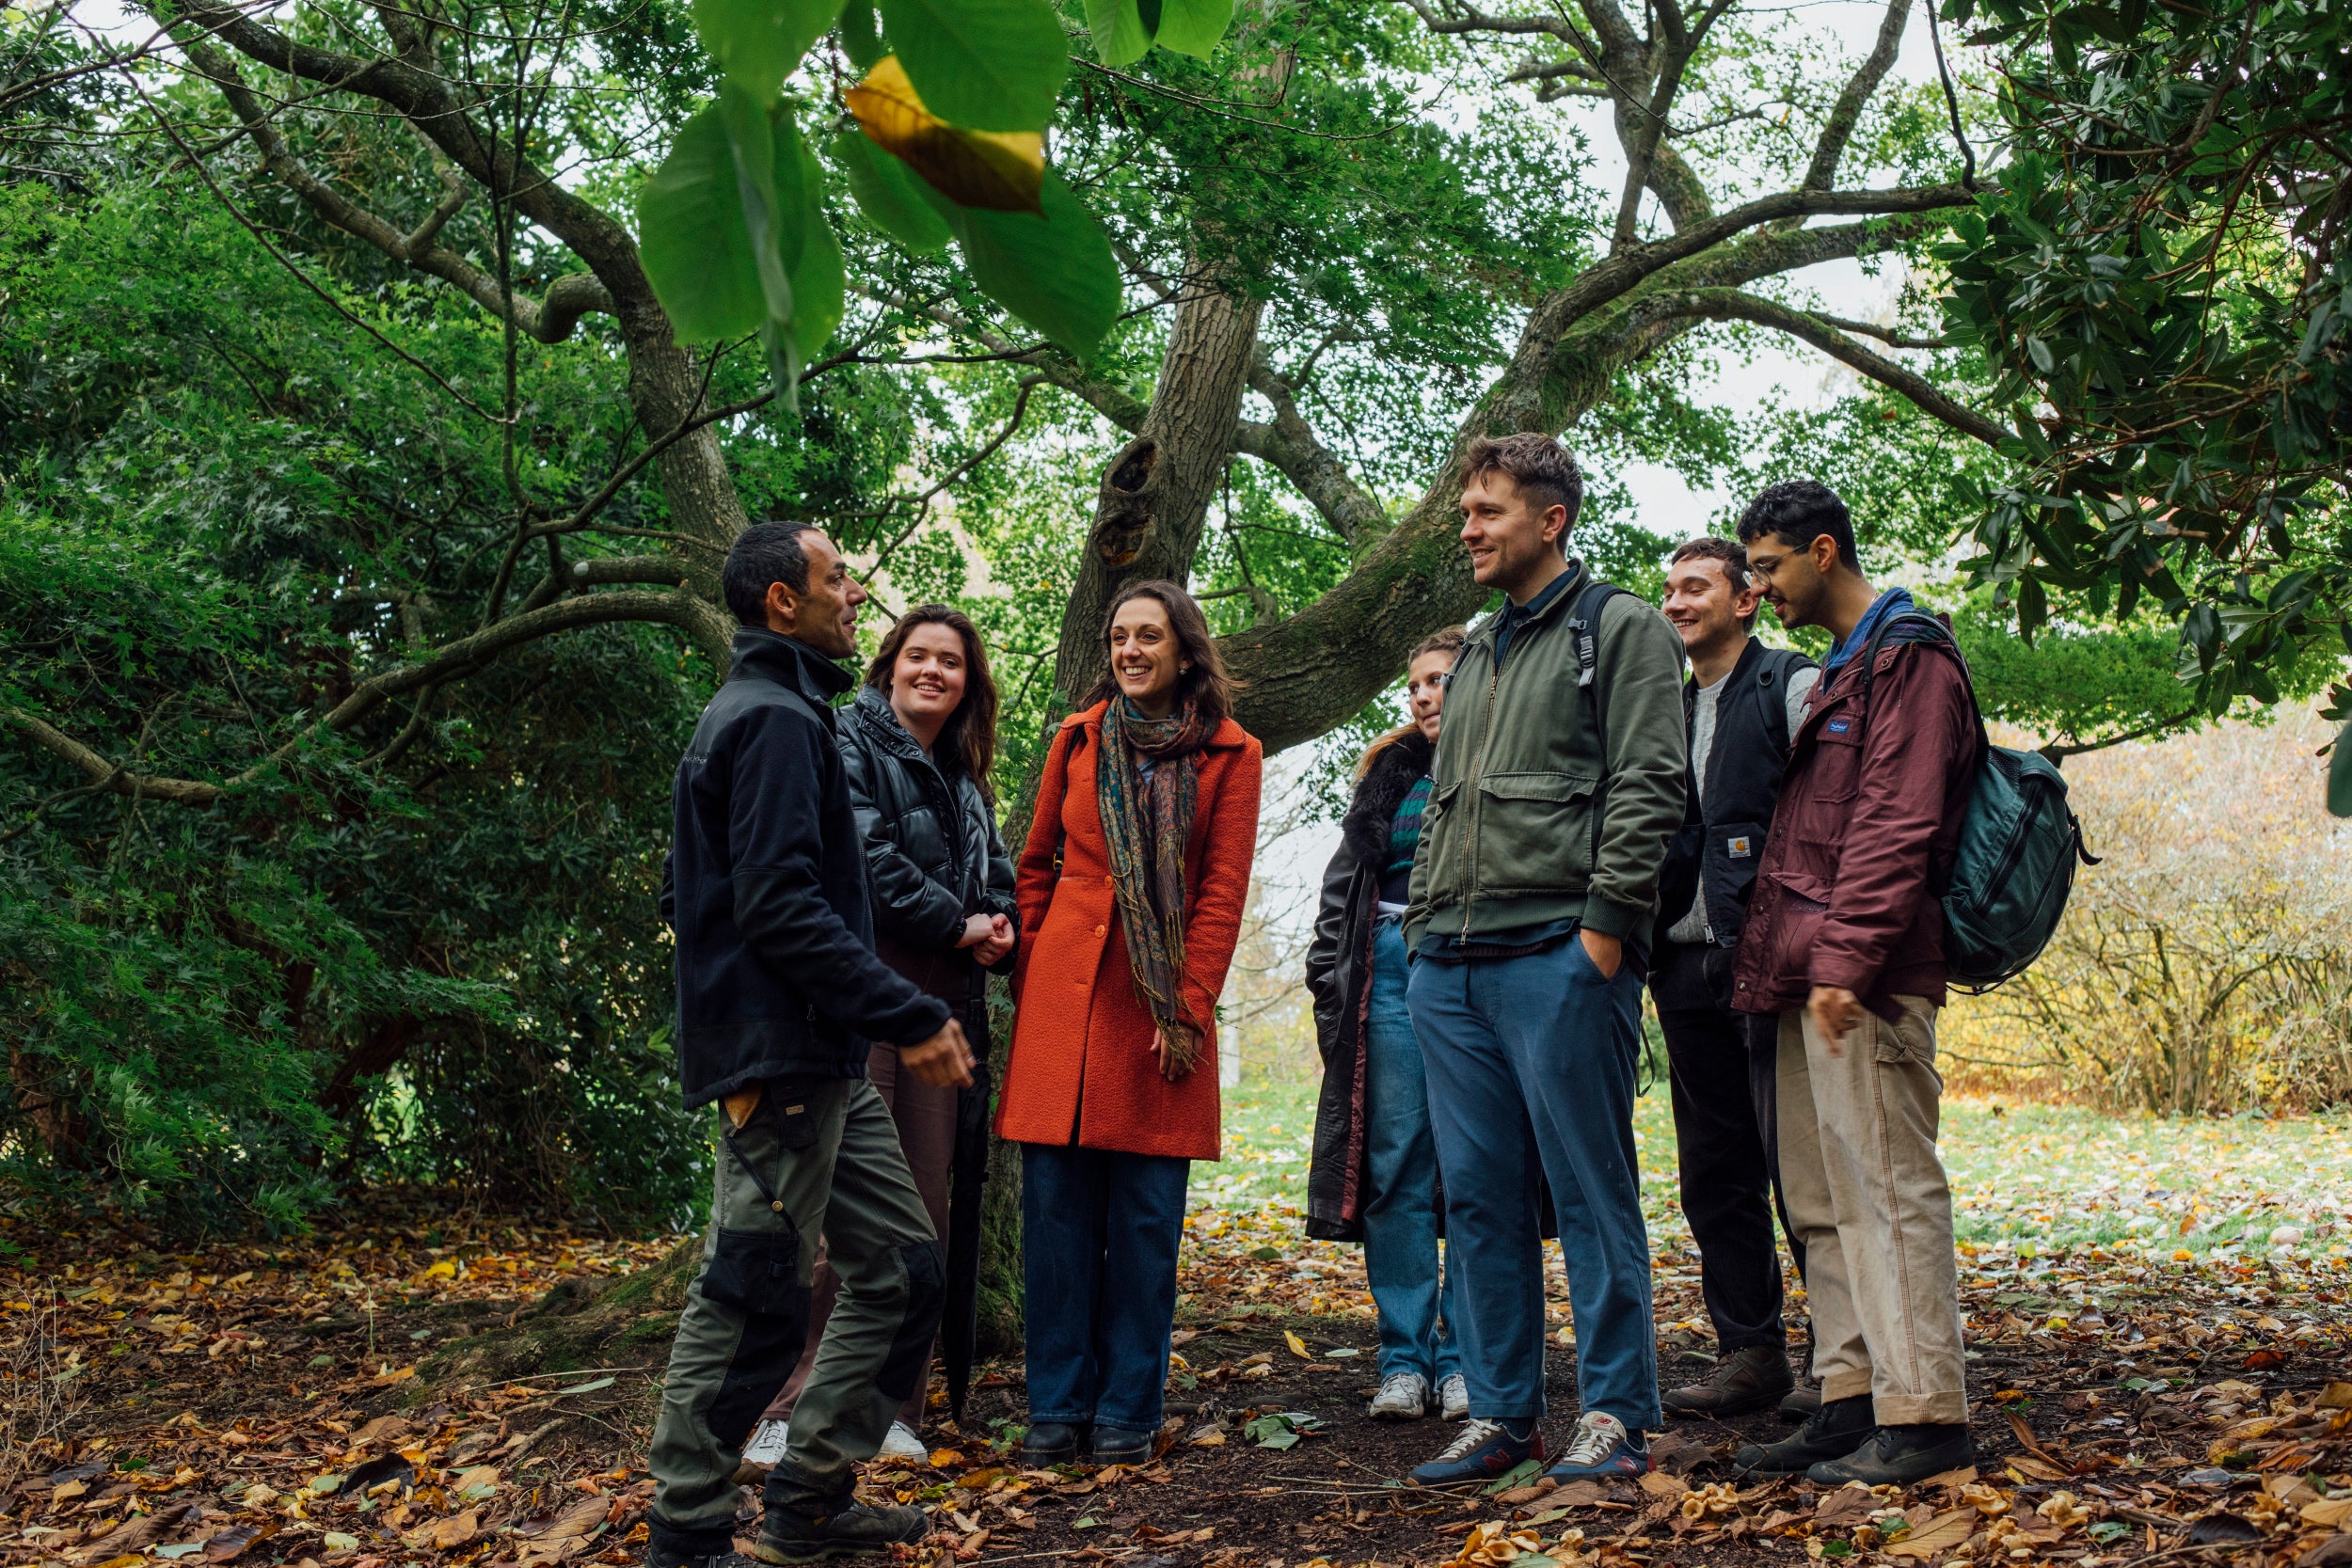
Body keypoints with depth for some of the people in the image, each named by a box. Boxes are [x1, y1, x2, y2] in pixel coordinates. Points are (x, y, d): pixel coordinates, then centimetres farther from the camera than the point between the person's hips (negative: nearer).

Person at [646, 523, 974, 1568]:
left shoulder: (760, 713, 20)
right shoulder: (776, 721, -13)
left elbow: (687, 889, 25)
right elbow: (783, 906, -23)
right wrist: (911, 1019, -23)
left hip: (823, 1066, 11)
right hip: (782, 1060, -11)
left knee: (901, 1267, 12)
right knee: (755, 1298, -4)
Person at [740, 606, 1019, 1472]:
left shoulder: (965, 781, 24)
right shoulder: (849, 744, 1)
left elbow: (996, 875, 25)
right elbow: (864, 857, -13)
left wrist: (998, 929, 2)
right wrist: (957, 923, -8)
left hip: (940, 1007, 7)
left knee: (922, 1210, 5)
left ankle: (892, 1409, 11)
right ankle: (780, 1414, -8)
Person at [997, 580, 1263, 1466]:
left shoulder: (1229, 755, 4)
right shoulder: (1077, 741, 11)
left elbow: (1222, 891, -1)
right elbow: (1036, 867, 15)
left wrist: (1191, 1006, -8)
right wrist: (1029, 980, 6)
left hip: (1164, 999, -2)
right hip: (1066, 990, 2)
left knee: (1146, 1216, 1)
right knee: (1056, 1208, 1)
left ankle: (1127, 1414, 10)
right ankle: (1057, 1409, 11)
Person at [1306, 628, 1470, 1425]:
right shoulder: (1388, 774, 17)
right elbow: (1344, 883, 17)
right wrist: (1330, 979, 8)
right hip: (1391, 974, 3)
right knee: (1396, 1165, 0)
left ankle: (1463, 1359, 6)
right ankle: (1404, 1360, 6)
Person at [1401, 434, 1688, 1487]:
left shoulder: (1619, 630, 1)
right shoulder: (1472, 659, 24)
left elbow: (1647, 788, -9)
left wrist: (1604, 924, -16)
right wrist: (1423, 927, 15)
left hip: (1561, 955, -7)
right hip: (1450, 967, 8)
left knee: (1590, 1191, -3)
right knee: (1479, 1197, 8)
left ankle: (1615, 1415, 5)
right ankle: (1501, 1413, 16)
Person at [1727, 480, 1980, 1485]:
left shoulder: (1909, 660, -7)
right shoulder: (1836, 673, 24)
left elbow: (1895, 826, -17)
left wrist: (1845, 958, -22)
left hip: (1865, 983, -10)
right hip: (1809, 981, 10)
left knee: (1887, 1185, -9)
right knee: (1821, 1199, 10)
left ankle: (1924, 1417, -6)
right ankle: (1853, 1399, 15)